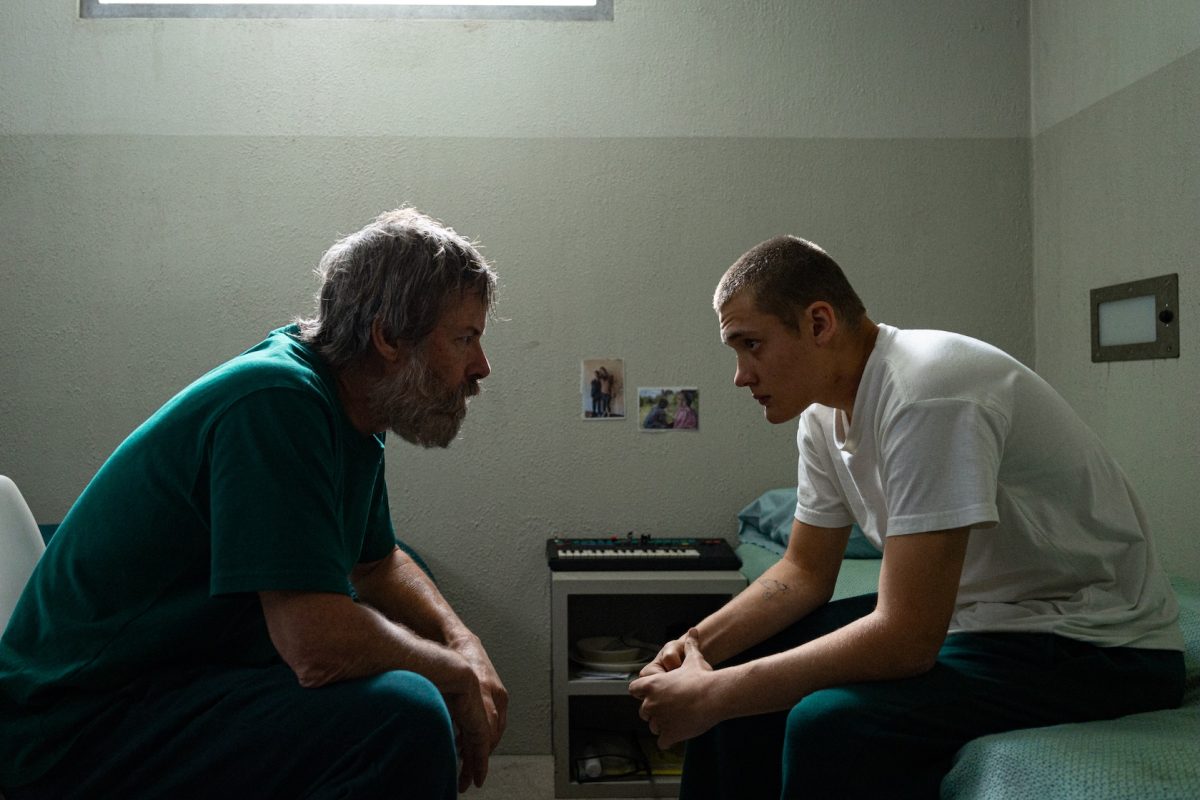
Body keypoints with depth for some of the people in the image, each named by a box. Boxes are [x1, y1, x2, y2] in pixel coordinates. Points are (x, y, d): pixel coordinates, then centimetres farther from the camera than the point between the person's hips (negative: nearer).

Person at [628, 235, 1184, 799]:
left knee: (827, 723, -31)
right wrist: (701, 642, -7)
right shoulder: (824, 413, 1)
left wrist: (715, 695, -24)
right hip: (963, 615, 9)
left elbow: (906, 639, -30)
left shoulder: (925, 395, -28)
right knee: (732, 658, 5)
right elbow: (804, 571, 10)